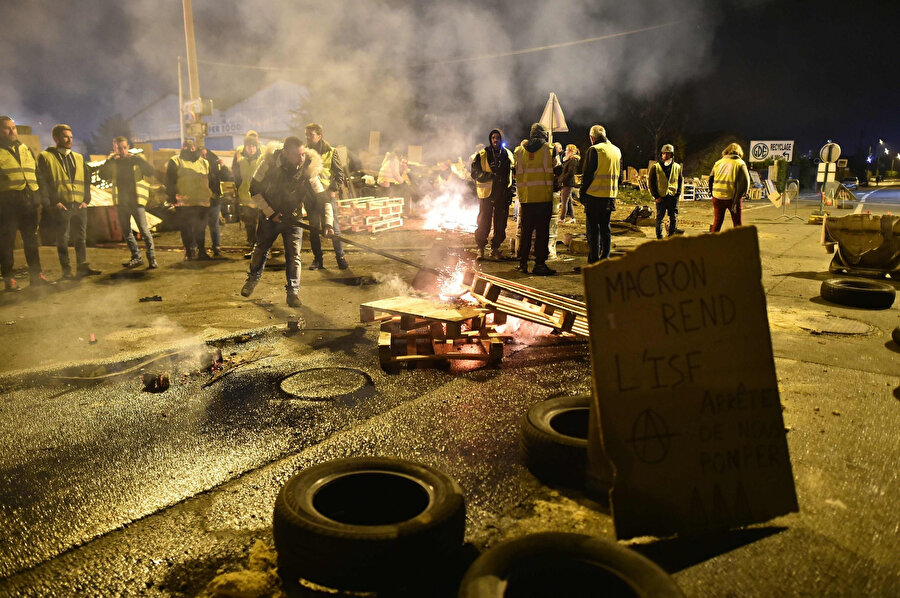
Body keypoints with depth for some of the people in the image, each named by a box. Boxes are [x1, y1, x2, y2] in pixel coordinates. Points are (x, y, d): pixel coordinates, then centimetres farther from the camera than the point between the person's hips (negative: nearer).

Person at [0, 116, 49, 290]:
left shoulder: (26, 150, 18)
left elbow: (37, 173, 23)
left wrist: (37, 195, 14)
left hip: (29, 202, 5)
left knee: (32, 239, 8)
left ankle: (36, 274, 14)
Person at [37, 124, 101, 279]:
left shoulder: (79, 158, 17)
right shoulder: (45, 157, 2)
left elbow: (87, 179, 18)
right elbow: (42, 182, -4)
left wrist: (86, 199, 5)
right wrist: (50, 203, -12)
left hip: (79, 206, 4)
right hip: (61, 206, -4)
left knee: (81, 238, 6)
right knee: (63, 239, 0)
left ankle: (83, 266, 10)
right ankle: (66, 270, 5)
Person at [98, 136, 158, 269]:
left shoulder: (136, 159, -1)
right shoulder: (112, 162, 7)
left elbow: (152, 172, -12)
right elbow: (102, 175, -6)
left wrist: (139, 160, -24)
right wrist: (109, 161, -19)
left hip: (136, 200, -4)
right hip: (120, 202, 4)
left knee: (144, 230, -12)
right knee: (126, 232, 10)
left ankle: (152, 258, -7)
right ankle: (136, 257, 20)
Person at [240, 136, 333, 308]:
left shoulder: (308, 171, -21)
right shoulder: (270, 163, -21)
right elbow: (255, 189, -10)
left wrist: (328, 223, -30)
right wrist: (270, 213, -13)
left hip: (293, 218, -1)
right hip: (269, 216, 1)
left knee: (293, 254, -8)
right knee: (260, 249, 15)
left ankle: (293, 291, 2)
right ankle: (252, 279, 40)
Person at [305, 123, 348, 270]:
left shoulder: (330, 152, -1)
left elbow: (340, 173, 2)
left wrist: (334, 189, -10)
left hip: (327, 196, -3)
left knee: (334, 227, -1)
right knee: (314, 229, 6)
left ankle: (340, 257, 9)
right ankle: (317, 259, 14)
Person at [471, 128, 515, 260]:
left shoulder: (508, 155, 10)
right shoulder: (482, 154, 0)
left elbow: (513, 173, 18)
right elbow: (475, 172, -4)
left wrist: (511, 189, 7)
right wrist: (490, 176, -18)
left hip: (503, 194, 3)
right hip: (487, 192, -3)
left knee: (500, 222, 7)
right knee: (484, 221, -2)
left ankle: (495, 248, 18)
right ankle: (481, 248, 8)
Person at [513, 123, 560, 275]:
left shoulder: (520, 150, 8)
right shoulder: (549, 149, -2)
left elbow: (517, 173, 10)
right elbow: (557, 170, -2)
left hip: (525, 196, 4)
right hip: (544, 196, -3)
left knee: (526, 230, 11)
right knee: (542, 231, -1)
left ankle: (522, 263, 14)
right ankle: (540, 264, -2)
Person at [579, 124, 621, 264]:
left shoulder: (594, 150, -9)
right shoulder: (617, 150, 13)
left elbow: (587, 174, -10)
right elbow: (618, 174, 18)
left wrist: (583, 194, -3)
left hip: (595, 195, -6)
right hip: (610, 195, 6)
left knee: (593, 228, -2)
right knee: (605, 227, 14)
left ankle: (594, 261, -3)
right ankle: (605, 259, 16)